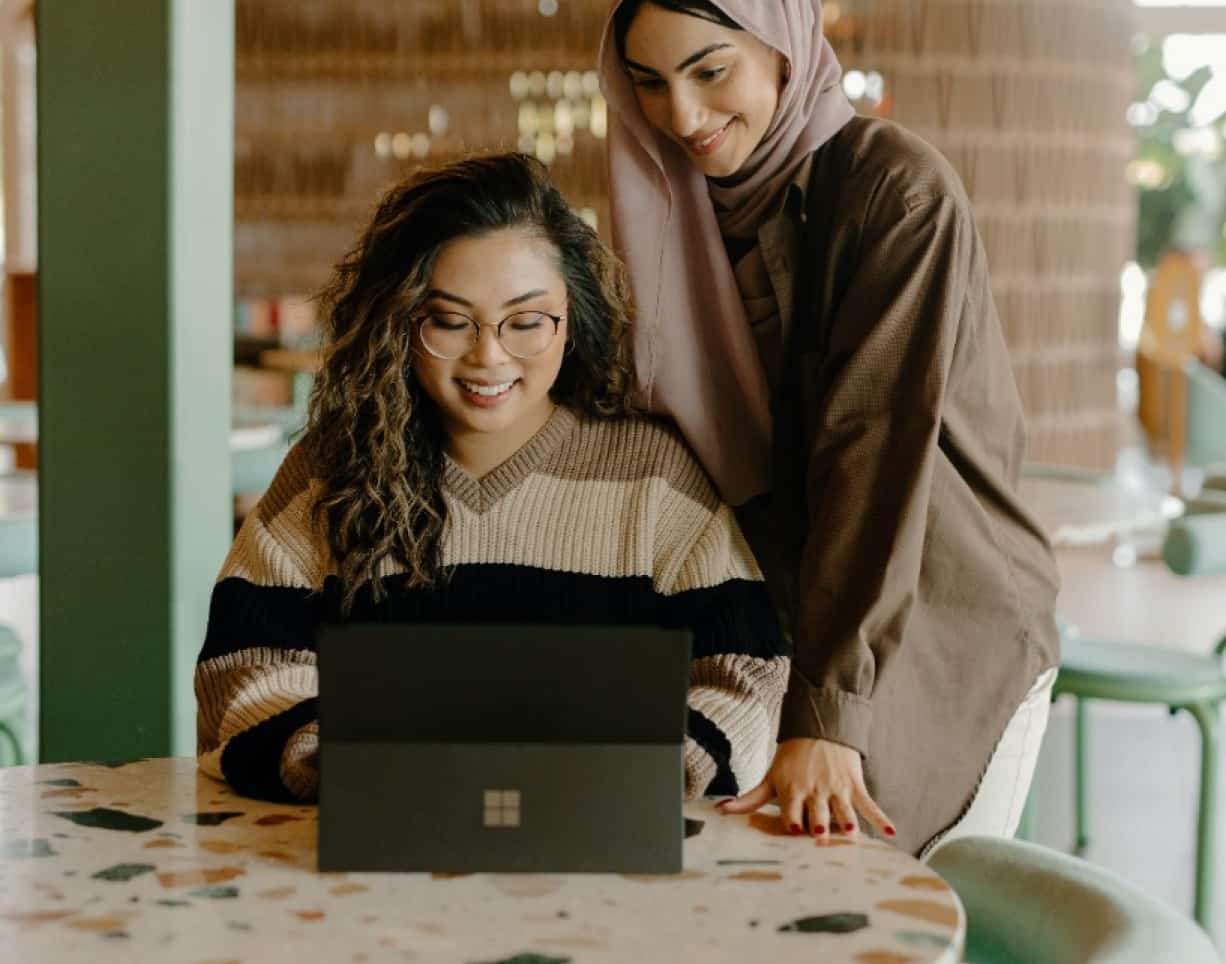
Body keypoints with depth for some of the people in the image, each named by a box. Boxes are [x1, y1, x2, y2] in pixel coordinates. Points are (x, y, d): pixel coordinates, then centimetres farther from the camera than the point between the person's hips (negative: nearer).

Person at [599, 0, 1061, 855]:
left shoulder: (900, 192, -17)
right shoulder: (690, 211, 4)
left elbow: (875, 453, -25)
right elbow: (695, 442, 8)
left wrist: (826, 715, -31)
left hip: (950, 649, -5)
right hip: (784, 642, 5)